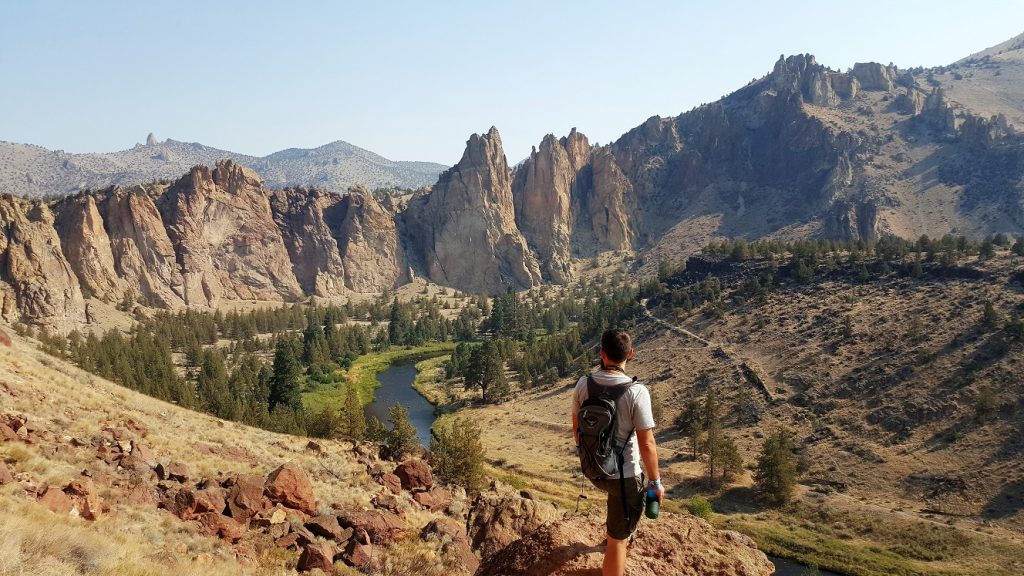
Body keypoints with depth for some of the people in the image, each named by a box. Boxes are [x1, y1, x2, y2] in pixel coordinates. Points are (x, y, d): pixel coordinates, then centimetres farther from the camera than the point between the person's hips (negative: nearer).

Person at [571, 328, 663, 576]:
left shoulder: (583, 384, -10)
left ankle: (614, 522, 59)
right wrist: (656, 482, -5)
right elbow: (647, 444, -19)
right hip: (623, 475, -5)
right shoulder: (637, 392, -24)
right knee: (618, 539, 8)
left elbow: (576, 428, 4)